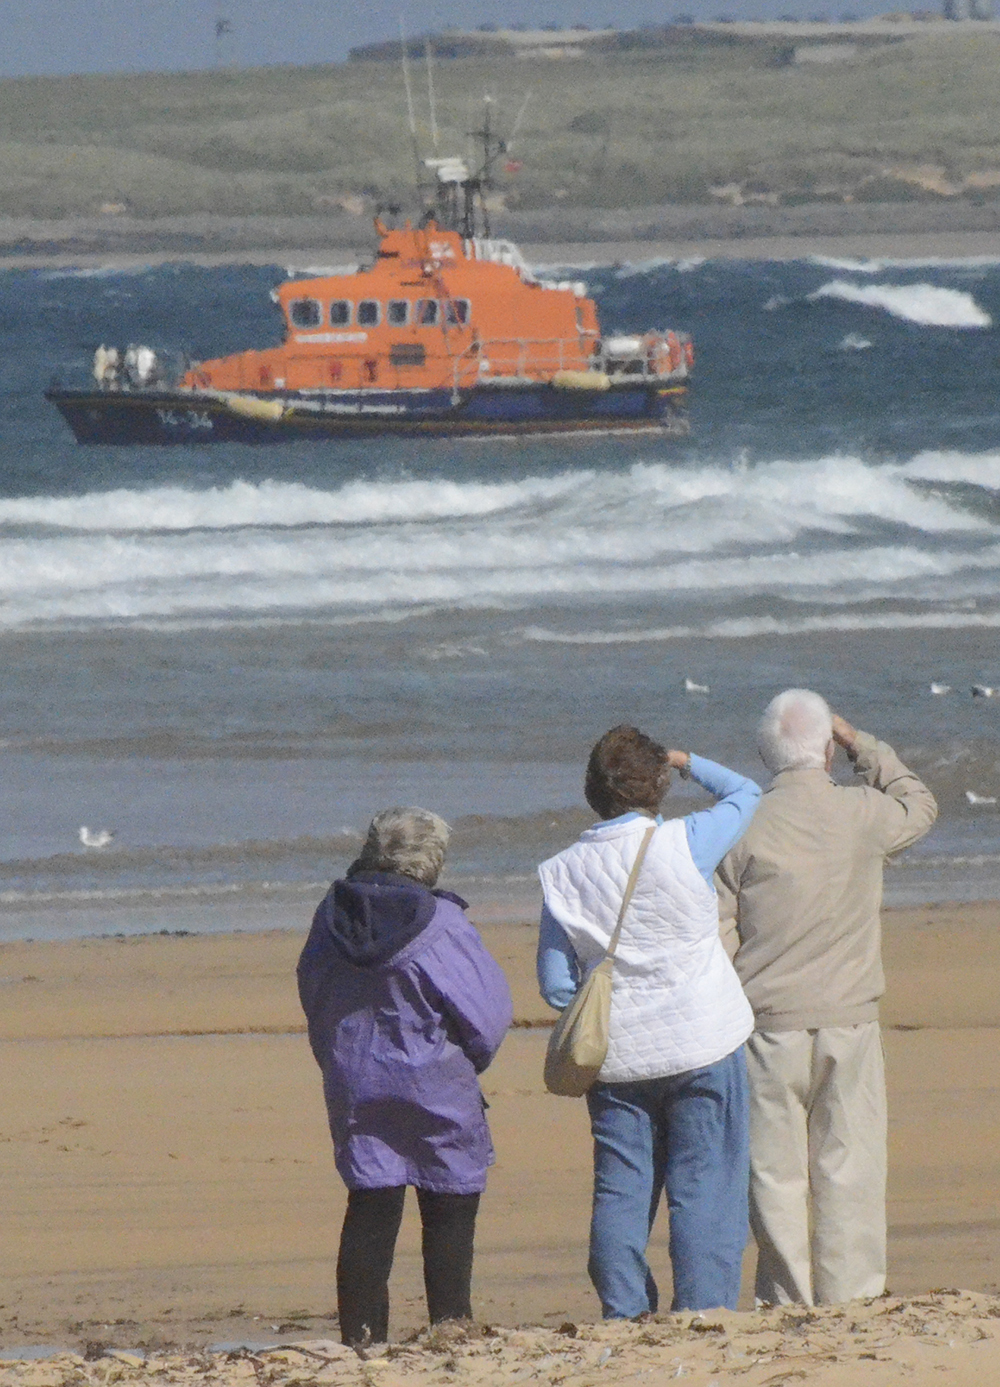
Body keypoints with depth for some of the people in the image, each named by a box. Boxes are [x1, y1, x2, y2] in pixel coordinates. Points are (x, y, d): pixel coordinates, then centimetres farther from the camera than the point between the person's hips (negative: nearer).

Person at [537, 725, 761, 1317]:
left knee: (619, 1196, 9)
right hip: (702, 1046, -3)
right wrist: (685, 761, 22)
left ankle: (624, 1318, 7)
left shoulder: (564, 873, 0)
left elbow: (556, 986, 2)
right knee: (704, 1194, 0)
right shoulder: (684, 844, -11)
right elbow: (745, 793, 8)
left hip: (617, 1060, 3)